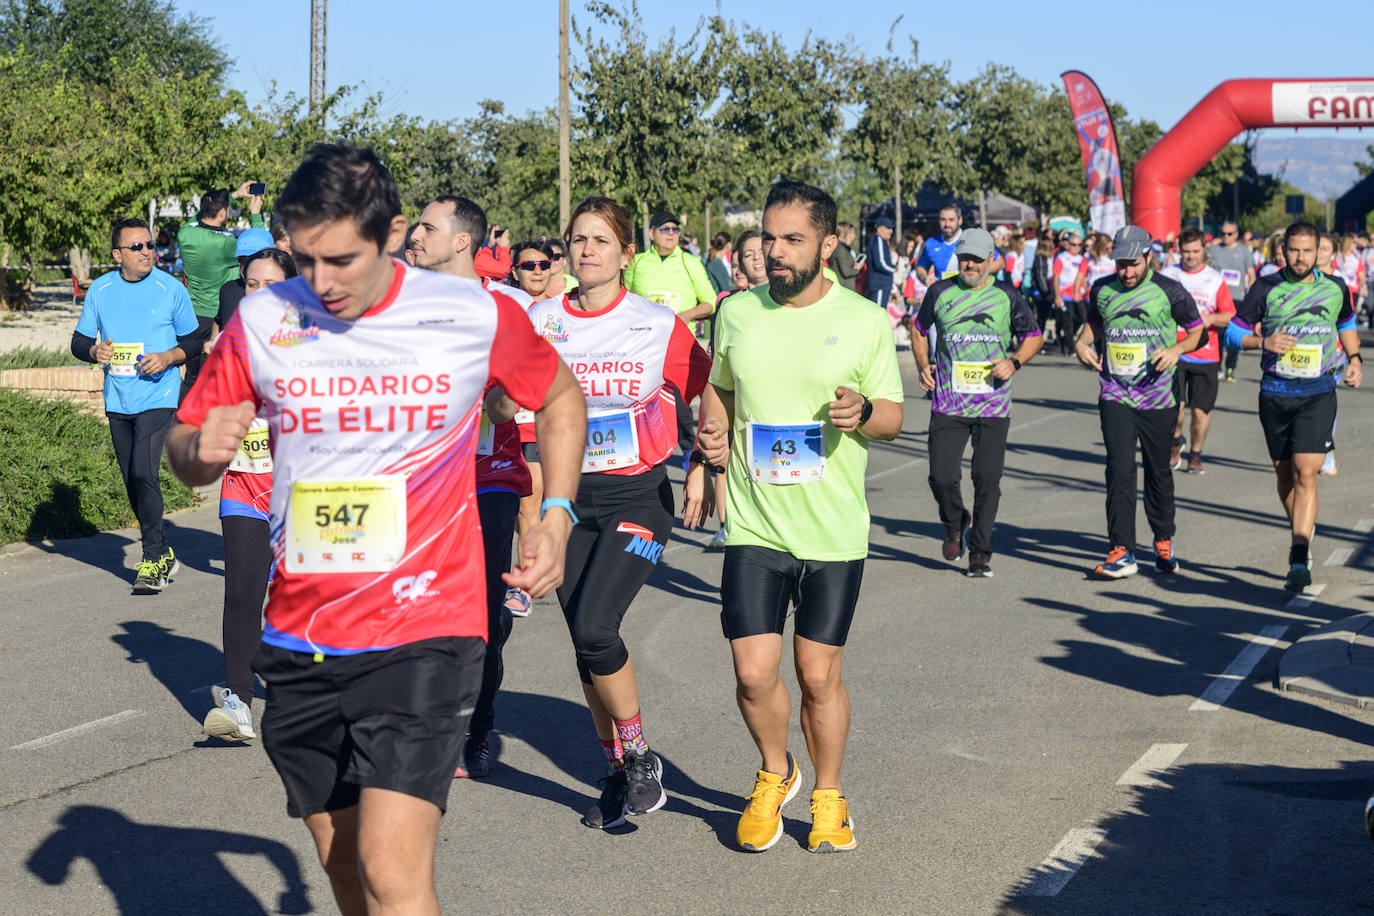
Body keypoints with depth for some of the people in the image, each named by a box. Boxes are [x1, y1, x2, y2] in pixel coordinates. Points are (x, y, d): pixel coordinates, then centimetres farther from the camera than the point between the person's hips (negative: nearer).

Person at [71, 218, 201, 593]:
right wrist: (95, 351, -12)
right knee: (132, 482, 11)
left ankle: (153, 561, -7)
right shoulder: (100, 290, 3)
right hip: (117, 401, 5)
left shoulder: (171, 288, -4)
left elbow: (193, 341, 4)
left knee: (143, 473, -18)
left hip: (158, 397, -4)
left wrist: (167, 357, -15)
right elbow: (79, 341, 11)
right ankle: (165, 555, 26)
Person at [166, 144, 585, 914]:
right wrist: (202, 450, -16)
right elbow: (186, 446, 9)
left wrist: (557, 518, 1)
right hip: (299, 641, 4)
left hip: (423, 630, -4)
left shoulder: (476, 315, -5)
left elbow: (560, 399, 13)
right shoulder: (263, 322, -1)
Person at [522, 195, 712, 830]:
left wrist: (702, 468, -1)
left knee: (594, 627, -19)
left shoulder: (659, 324, -5)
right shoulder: (541, 321, 1)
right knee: (585, 643, 6)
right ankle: (617, 776, 22)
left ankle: (641, 758, 1)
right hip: (571, 496, 4)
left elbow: (710, 393, 5)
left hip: (638, 496, -4)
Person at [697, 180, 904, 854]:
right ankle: (774, 773, 24)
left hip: (835, 529, -1)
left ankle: (828, 796, 27)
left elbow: (893, 417, 4)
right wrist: (712, 435, 0)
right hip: (754, 525, 1)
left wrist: (863, 412, -19)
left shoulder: (865, 321, -2)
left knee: (818, 674, 5)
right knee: (753, 671, -6)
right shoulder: (737, 313, 3)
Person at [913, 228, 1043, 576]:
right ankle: (955, 525, 25)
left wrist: (1015, 361, -6)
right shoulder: (940, 292, 5)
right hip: (948, 403, 1)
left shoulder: (1007, 297, 3)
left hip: (993, 406, -1)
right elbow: (919, 328, 21)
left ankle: (980, 553, 11)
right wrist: (923, 365, 6)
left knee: (988, 479, -2)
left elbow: (1034, 336, 12)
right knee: (942, 476, -7)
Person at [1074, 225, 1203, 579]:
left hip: (1158, 397, -1)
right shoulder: (1102, 290, 3)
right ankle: (1122, 552, -10)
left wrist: (1177, 349, -14)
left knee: (1159, 472, 10)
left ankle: (1164, 542, 30)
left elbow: (1198, 330, 6)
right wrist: (1081, 343, 2)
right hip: (1115, 396, 1)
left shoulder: (1170, 291, -4)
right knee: (1120, 471, -11)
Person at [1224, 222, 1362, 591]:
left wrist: (1355, 359, 7)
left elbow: (1347, 322, 22)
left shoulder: (1335, 288, 1)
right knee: (1284, 474, 12)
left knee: (1305, 473, -14)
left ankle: (1299, 560, -19)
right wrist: (1263, 342, -17)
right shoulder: (1266, 287, -4)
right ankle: (1302, 536, 36)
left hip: (1318, 393, -1)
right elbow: (1233, 331, 1)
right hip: (1275, 392, 1)